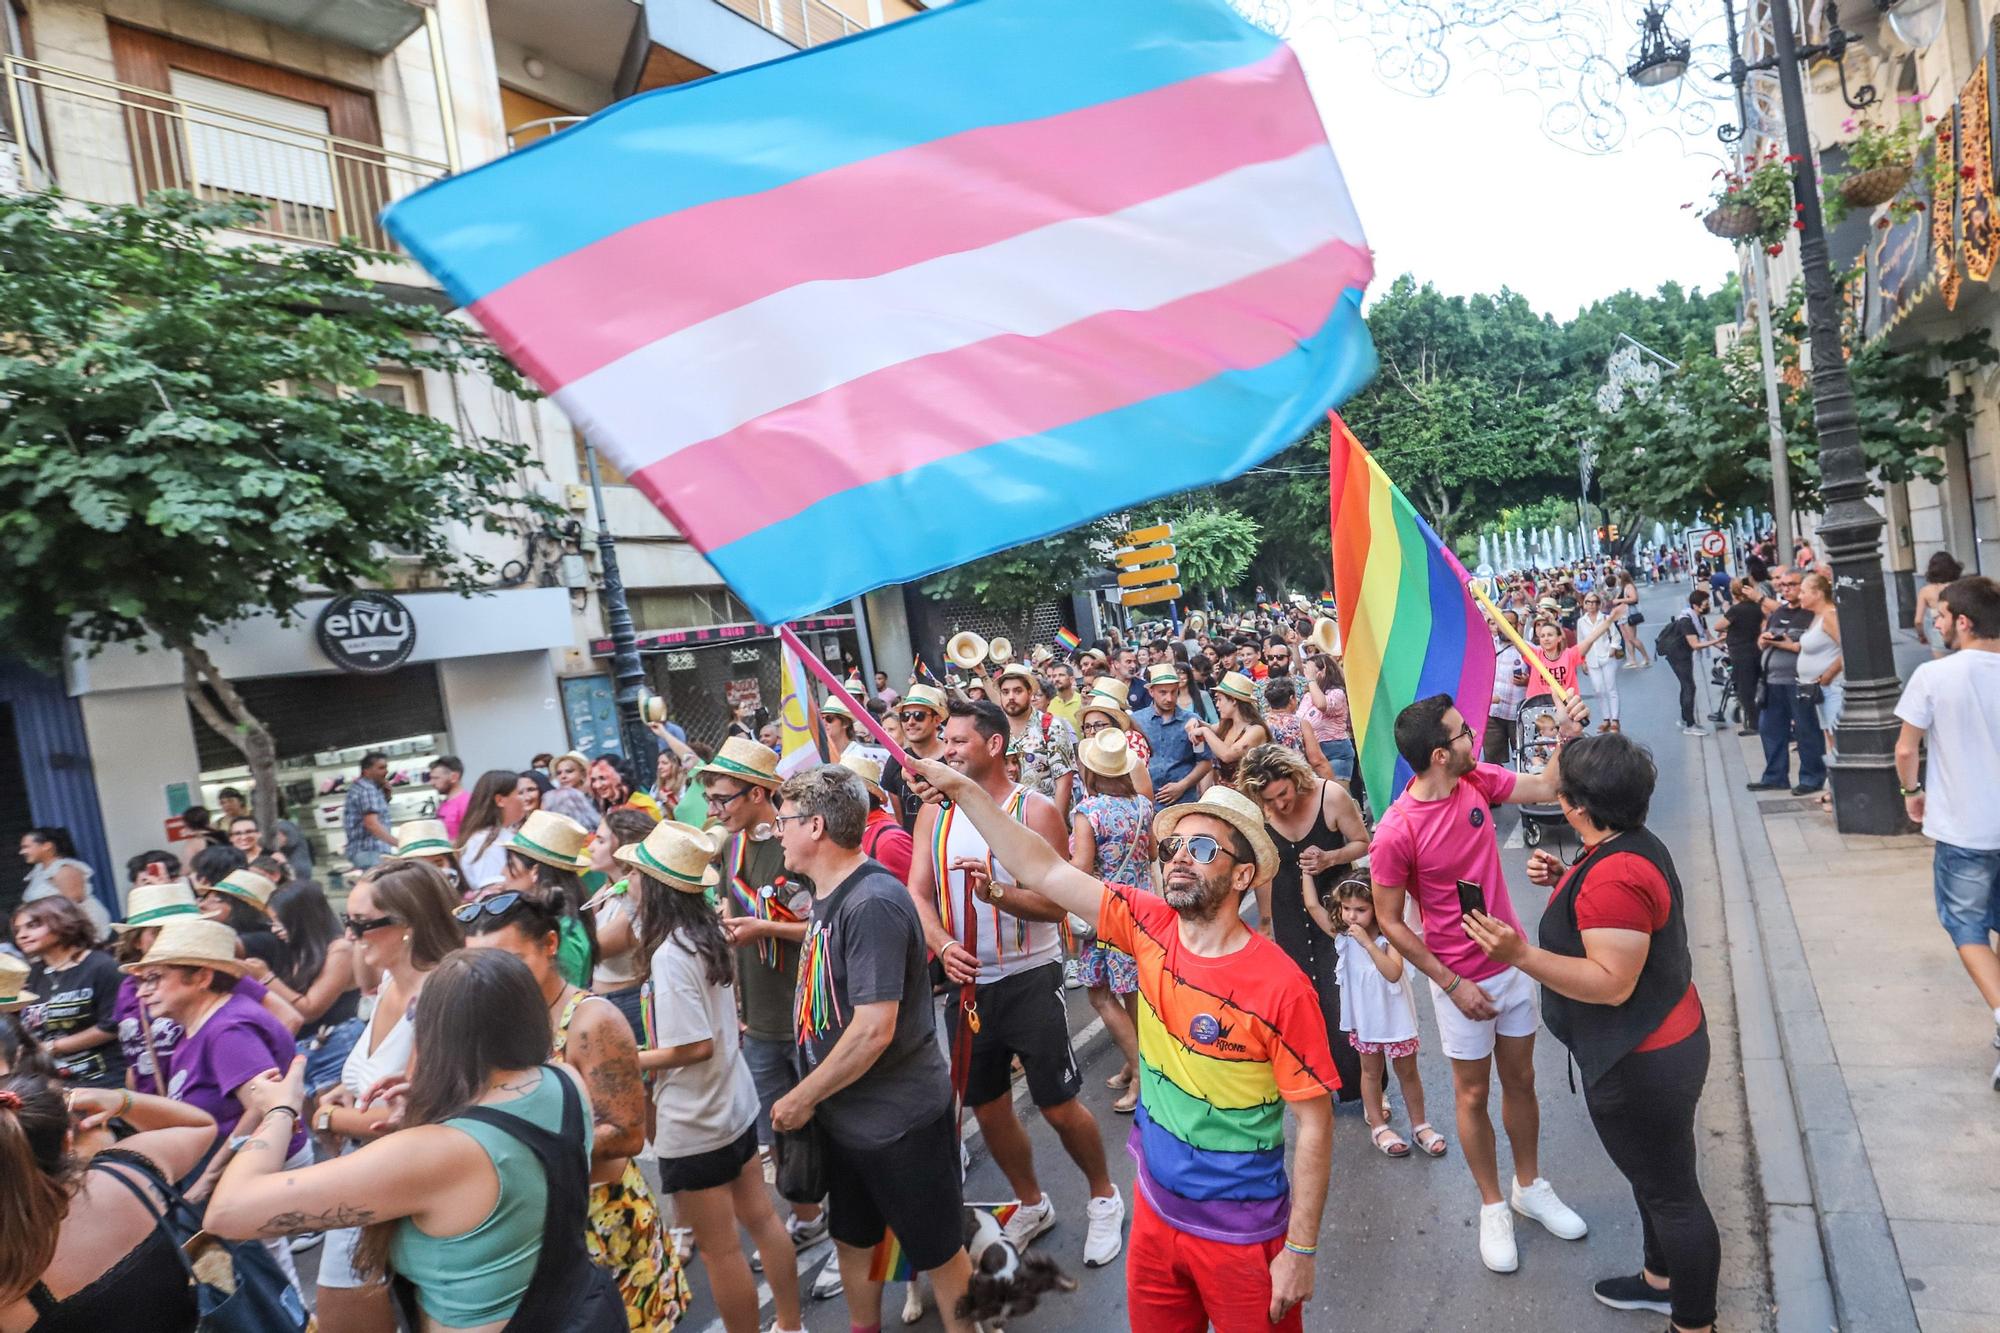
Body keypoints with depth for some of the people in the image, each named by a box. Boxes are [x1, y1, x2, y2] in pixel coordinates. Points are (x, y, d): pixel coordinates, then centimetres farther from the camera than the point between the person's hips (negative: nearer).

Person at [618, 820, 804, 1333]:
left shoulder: (670, 953, -25)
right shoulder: (707, 933, 0)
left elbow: (695, 1047, -24)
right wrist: (651, 1050, 13)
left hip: (695, 1125, -9)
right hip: (736, 1104, 9)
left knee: (720, 1249, 8)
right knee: (760, 1219, 20)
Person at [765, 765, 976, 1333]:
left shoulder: (872, 903, -27)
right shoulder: (829, 894, 2)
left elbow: (874, 1029, -30)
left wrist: (802, 1098, -19)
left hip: (900, 1118, -9)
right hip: (847, 1114, 9)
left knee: (938, 1251, 10)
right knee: (851, 1240, 24)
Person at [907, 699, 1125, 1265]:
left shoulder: (1035, 809, -11)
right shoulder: (934, 814, 2)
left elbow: (1056, 904, -16)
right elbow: (918, 893, -3)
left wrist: (995, 891, -32)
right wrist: (943, 944, -22)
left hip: (1029, 979, -5)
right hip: (965, 982, 5)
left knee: (1059, 1106, 2)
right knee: (987, 1107, 16)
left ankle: (1104, 1197, 29)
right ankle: (1031, 1204, 39)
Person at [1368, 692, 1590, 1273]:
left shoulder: (1478, 780, -10)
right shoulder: (1396, 833, -26)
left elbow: (1543, 789, 7)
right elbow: (1390, 921, -16)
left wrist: (1569, 736, -10)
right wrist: (1453, 984, -16)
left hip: (1512, 962, 6)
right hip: (1461, 980, -5)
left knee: (1520, 1079, 21)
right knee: (1474, 1094, 13)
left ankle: (1529, 1186, 42)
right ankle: (1493, 1207, 33)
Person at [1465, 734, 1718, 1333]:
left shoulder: (1613, 875, -31)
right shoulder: (1634, 844, 1)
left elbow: (1612, 983, -31)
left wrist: (1522, 955, -39)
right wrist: (1563, 880, 3)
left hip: (1640, 1064, -11)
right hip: (1661, 1042, 11)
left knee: (1670, 1191, 9)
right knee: (1656, 1176, 28)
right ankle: (1661, 1279, 48)